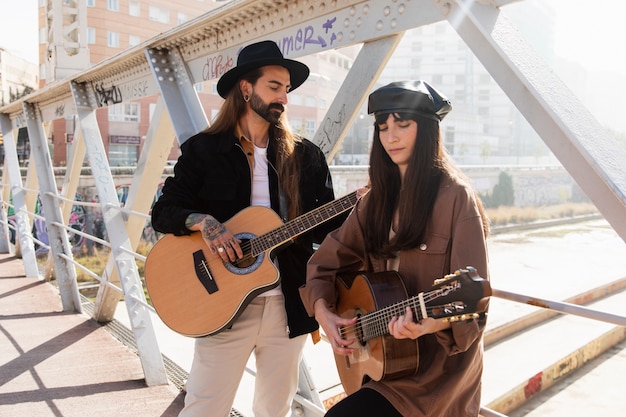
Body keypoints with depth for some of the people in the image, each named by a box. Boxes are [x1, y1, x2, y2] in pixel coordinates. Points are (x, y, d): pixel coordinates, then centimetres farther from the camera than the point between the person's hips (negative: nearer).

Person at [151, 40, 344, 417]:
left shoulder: (305, 156, 6)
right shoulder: (202, 149, 1)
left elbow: (325, 227, 6)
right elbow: (163, 212, 1)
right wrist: (204, 222, -18)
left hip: (289, 304, 3)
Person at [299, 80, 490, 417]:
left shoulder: (455, 197, -14)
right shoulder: (378, 199, 4)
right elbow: (326, 261, 6)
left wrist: (428, 324, -32)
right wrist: (324, 314, -8)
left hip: (440, 359, -5)